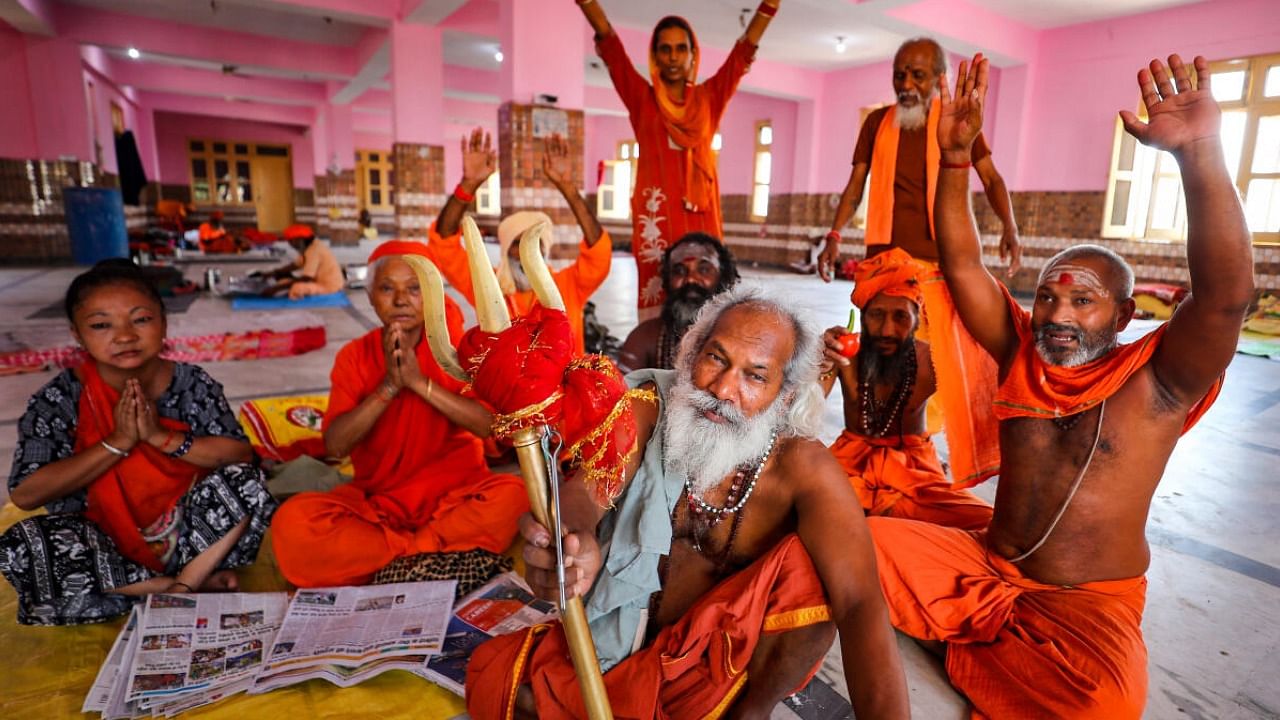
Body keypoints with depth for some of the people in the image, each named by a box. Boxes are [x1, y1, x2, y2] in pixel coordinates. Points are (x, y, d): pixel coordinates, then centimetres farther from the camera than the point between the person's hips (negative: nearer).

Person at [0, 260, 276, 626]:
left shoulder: (192, 384, -9)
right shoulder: (60, 399, -9)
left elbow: (241, 455, -14)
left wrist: (161, 437, -25)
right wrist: (118, 442, -23)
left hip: (186, 534, 0)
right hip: (105, 546, 1)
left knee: (243, 480, -24)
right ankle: (180, 586, -18)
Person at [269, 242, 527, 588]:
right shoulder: (354, 356, 2)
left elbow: (488, 423, -15)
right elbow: (335, 445, -10)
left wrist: (419, 382, -22)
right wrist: (388, 387, -20)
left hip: (455, 492, -1)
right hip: (377, 500, 2)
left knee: (512, 495, -31)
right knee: (292, 522, -25)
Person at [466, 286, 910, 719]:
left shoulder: (800, 466, -20)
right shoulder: (650, 407, -15)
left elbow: (859, 603, -29)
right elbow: (588, 487, -31)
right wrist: (578, 542, -55)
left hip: (732, 653, -2)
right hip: (628, 634, 2)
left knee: (813, 568, -27)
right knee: (491, 681, -13)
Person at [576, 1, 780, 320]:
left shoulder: (709, 98, 14)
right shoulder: (642, 99, 9)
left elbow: (748, 44, 11)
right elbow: (606, 36, 4)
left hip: (700, 216, 2)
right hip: (656, 216, -2)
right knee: (659, 295, -9)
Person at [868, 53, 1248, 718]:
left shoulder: (1155, 381, -8)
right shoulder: (1022, 353, 1)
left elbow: (1226, 294, -27)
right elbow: (962, 267, -6)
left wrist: (1199, 152, -35)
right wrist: (955, 157, -16)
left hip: (1089, 604, -2)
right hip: (986, 566, 3)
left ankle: (969, 642, -5)